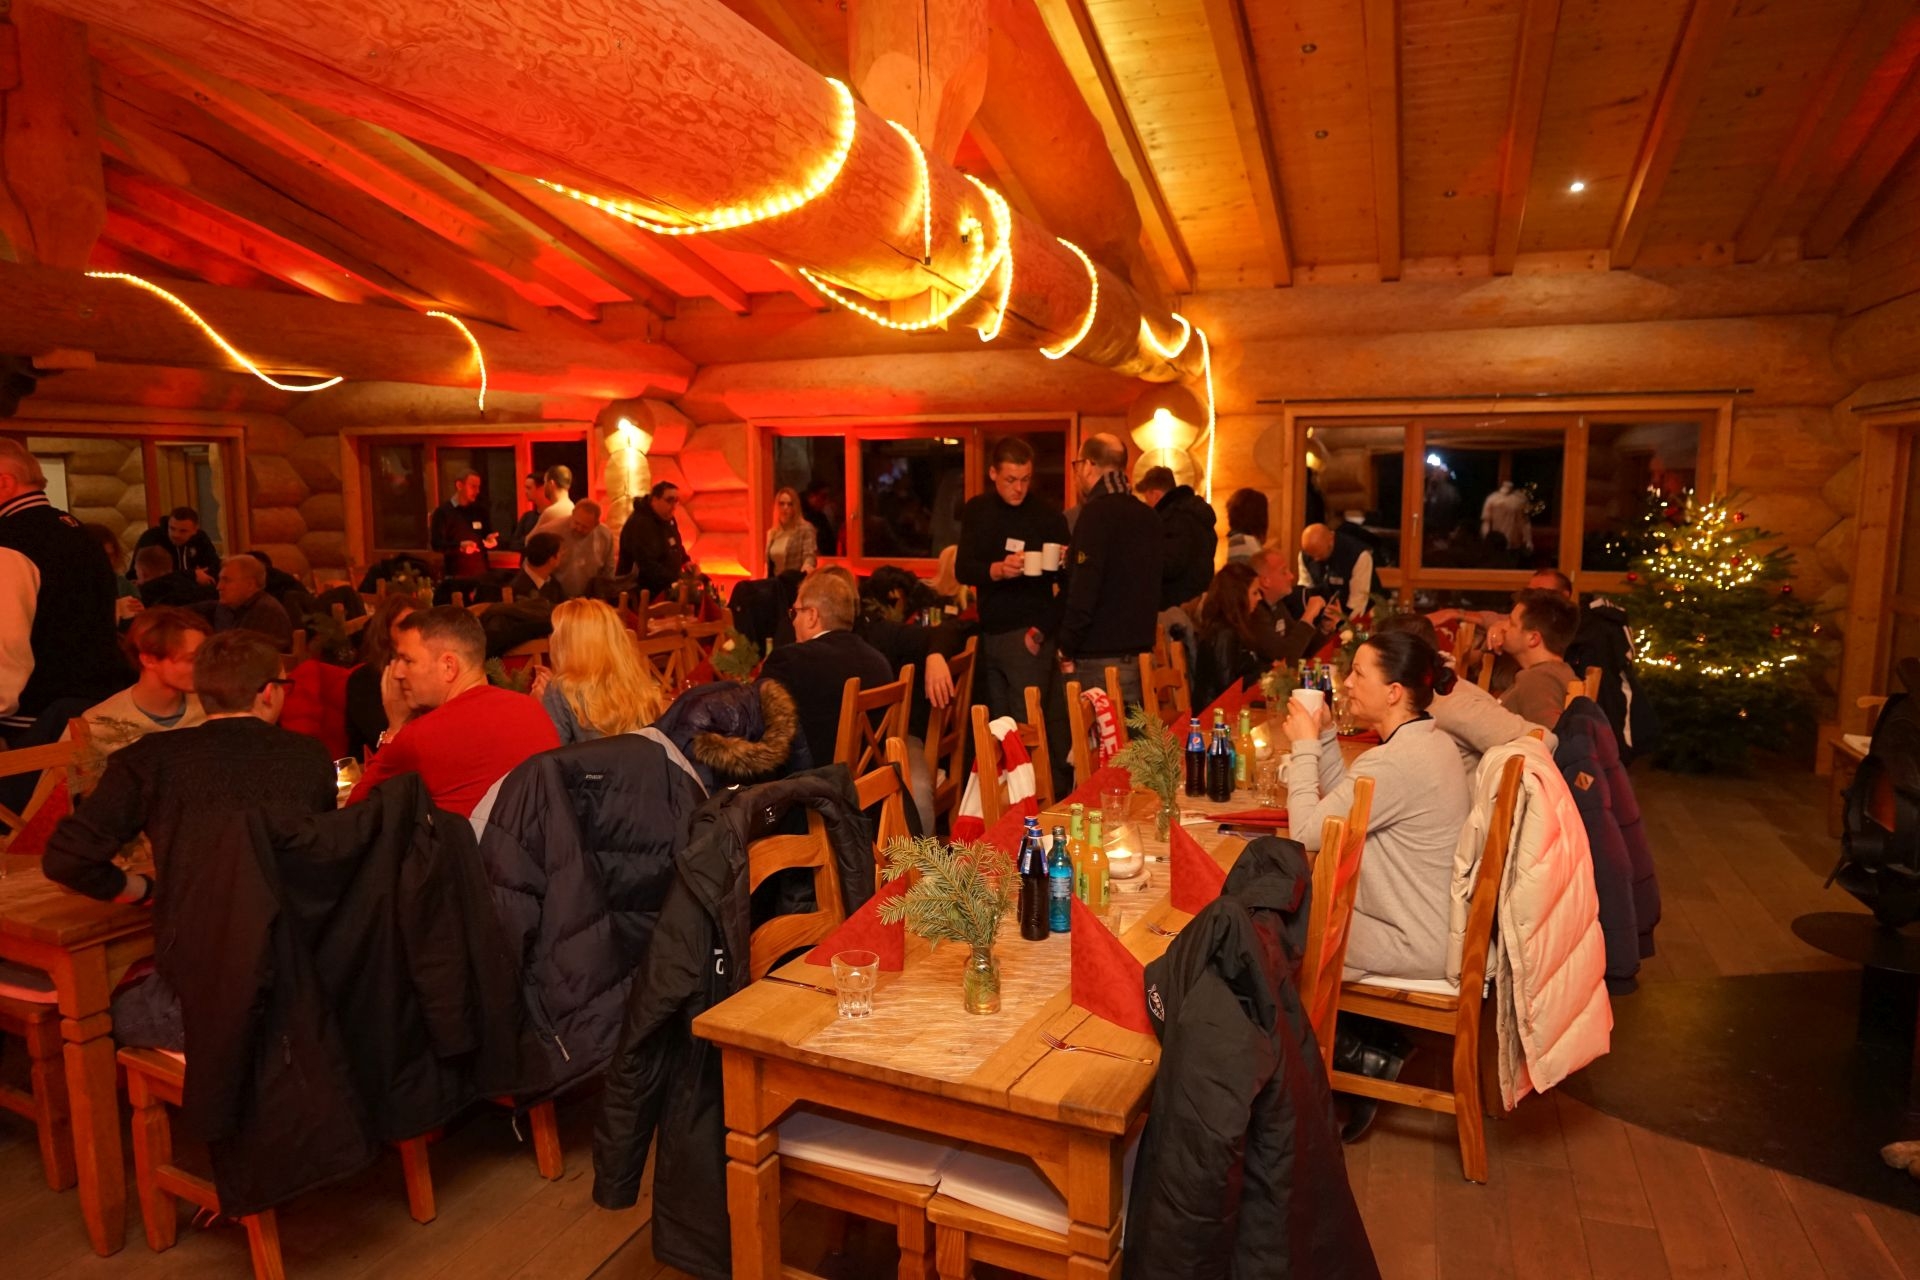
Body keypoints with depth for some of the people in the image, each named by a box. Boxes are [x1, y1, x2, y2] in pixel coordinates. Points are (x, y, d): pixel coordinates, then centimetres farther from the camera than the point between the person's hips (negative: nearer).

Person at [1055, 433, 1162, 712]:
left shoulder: (1097, 511, -13)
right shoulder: (1146, 514, 11)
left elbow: (1084, 589, -18)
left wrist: (1067, 651, -10)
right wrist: (1076, 560, 23)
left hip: (1100, 659, -8)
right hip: (1139, 654, 8)